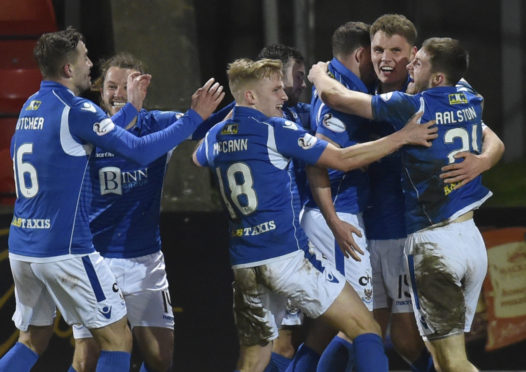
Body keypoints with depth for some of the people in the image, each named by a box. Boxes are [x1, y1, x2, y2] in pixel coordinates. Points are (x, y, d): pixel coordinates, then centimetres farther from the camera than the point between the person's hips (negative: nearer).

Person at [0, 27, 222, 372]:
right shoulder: (74, 109, -12)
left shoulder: (31, 107, 13)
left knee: (33, 341, 19)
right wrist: (194, 117, -7)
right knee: (117, 340, 1)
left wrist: (131, 107, 31)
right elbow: (140, 150, -14)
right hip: (65, 250, -8)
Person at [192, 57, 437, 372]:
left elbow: (197, 160, 38)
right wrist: (401, 137, -4)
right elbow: (342, 159, -8)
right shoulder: (275, 130, -7)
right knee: (366, 329, -3)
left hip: (243, 264, 7)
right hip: (287, 256, -7)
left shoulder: (216, 136, 12)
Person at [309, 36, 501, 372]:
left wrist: (319, 74, 15)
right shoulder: (472, 104, 8)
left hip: (432, 243, -7)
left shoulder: (413, 106, -11)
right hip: (472, 240, 7)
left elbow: (335, 95, -7)